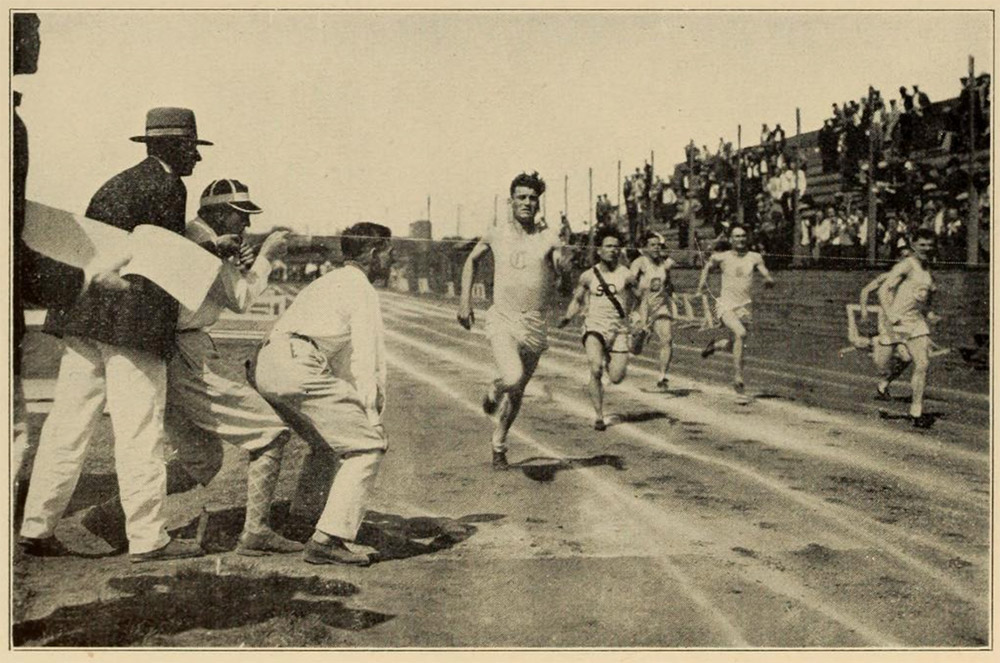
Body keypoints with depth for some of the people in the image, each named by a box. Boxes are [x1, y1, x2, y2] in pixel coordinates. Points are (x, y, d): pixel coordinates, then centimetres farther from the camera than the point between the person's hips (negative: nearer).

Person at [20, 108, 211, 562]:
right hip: (132, 321, -8)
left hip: (82, 318, 8)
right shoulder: (167, 186, -4)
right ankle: (147, 537, 3)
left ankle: (37, 528, 14)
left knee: (68, 423, 10)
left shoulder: (116, 184, 22)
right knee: (139, 431, -3)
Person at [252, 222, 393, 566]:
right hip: (297, 365, -10)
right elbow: (367, 359, -3)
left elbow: (339, 357, 32)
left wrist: (347, 407, 29)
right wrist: (371, 413, 0)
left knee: (327, 442, 26)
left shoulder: (328, 282, 33)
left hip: (264, 366, 10)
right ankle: (327, 539, -14)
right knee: (367, 444, -7)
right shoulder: (362, 290, 4)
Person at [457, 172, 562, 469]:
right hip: (502, 320, -2)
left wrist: (562, 258, -34)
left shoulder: (549, 236, -1)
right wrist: (465, 300, 14)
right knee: (512, 378, -27)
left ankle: (498, 444, 38)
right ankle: (495, 390, 11)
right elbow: (471, 260, 20)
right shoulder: (496, 235, 3)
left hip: (535, 326, 2)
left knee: (518, 390, 14)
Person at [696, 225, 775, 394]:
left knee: (736, 343, 10)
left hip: (744, 306, 4)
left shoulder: (754, 258, 5)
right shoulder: (721, 258, 1)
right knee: (740, 334, -27)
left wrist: (769, 280, -21)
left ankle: (715, 344, 45)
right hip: (725, 305, -4)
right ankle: (738, 378, -20)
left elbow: (766, 274, 1)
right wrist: (702, 283, 7)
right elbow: (707, 267, 20)